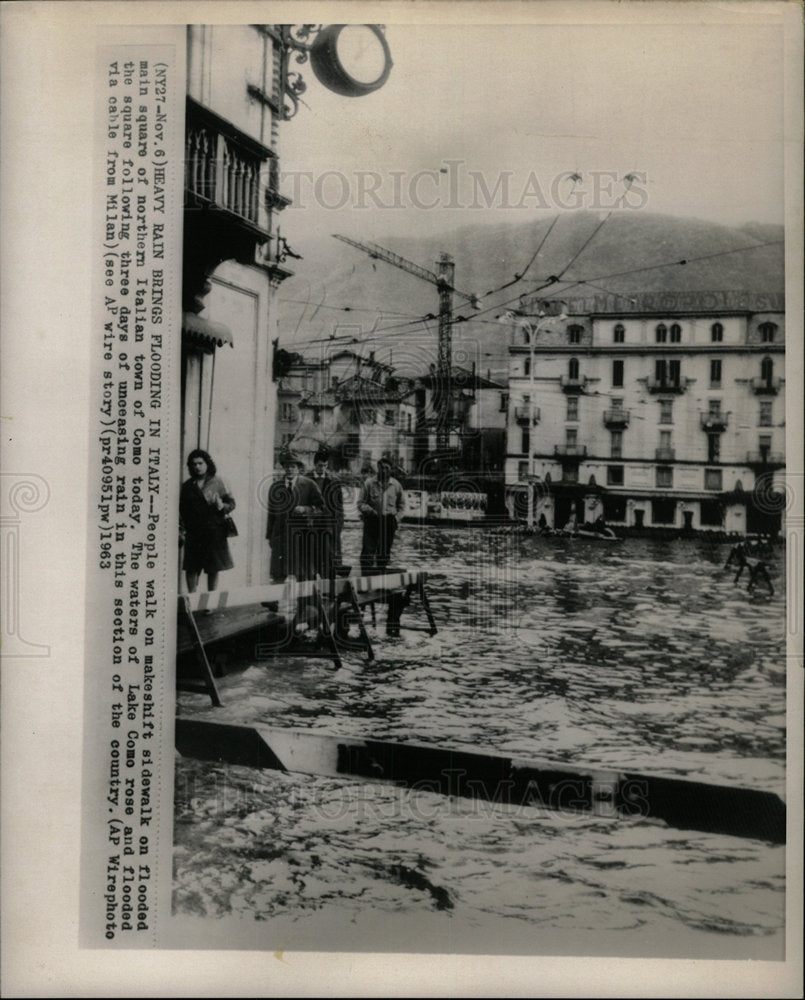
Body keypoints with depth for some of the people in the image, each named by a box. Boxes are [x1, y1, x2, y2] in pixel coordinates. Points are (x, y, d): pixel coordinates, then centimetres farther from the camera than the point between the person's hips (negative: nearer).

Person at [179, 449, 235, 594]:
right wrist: (181, 530, 2)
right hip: (193, 532, 1)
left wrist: (222, 506, -17)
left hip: (214, 531, -1)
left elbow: (231, 503, 4)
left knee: (214, 568, 5)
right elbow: (181, 510, 11)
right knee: (191, 568, -2)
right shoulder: (187, 486, 9)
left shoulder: (217, 482, 4)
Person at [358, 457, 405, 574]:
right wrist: (371, 511, -16)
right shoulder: (369, 483, -3)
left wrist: (397, 517, 4)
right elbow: (360, 503, 1)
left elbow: (401, 504, 17)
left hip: (389, 521, 2)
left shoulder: (396, 485, 5)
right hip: (372, 520, -2)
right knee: (368, 550, -9)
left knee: (385, 551, 7)